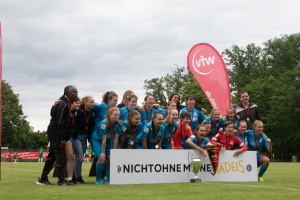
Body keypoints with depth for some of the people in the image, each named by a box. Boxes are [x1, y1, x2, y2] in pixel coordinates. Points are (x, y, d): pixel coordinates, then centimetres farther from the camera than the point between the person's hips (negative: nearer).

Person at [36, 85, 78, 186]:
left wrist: (63, 137, 13)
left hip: (55, 133, 10)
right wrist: (62, 139, -22)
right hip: (55, 132, -10)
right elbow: (59, 122, -23)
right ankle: (61, 180, -6)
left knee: (52, 155, 13)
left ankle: (43, 179, 19)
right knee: (60, 155, -9)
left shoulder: (67, 104, 11)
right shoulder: (63, 105, -18)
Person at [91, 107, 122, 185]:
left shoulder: (118, 124, -16)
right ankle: (98, 180, -4)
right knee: (102, 158, -18)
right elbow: (104, 139, -25)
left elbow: (115, 139, -11)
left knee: (111, 158, -9)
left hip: (109, 141, 5)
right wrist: (103, 152, -20)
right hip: (97, 140, -5)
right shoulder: (104, 123, -29)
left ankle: (108, 179, 5)